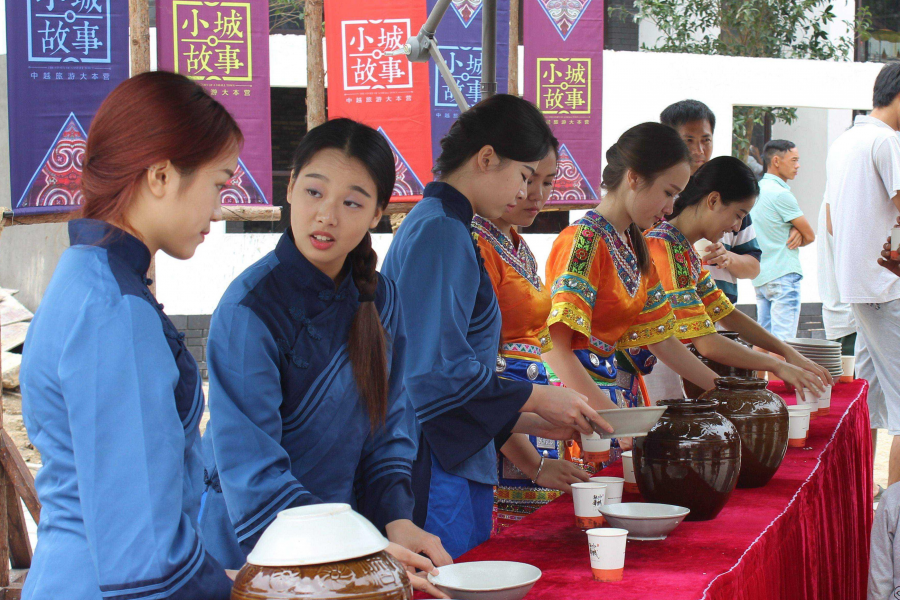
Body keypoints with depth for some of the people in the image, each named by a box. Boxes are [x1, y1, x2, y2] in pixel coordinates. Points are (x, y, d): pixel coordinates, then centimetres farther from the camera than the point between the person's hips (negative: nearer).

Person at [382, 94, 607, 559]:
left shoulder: (439, 227, 18)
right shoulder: (441, 231, -13)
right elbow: (436, 372, -19)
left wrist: (530, 422, 19)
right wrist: (536, 398, -9)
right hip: (436, 470, -10)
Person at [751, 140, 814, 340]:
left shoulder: (757, 190, 15)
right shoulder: (781, 194, -12)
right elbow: (810, 236, -8)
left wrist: (796, 232, -5)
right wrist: (798, 236, 11)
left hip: (760, 277, 9)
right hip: (783, 274, -9)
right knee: (783, 340, -11)